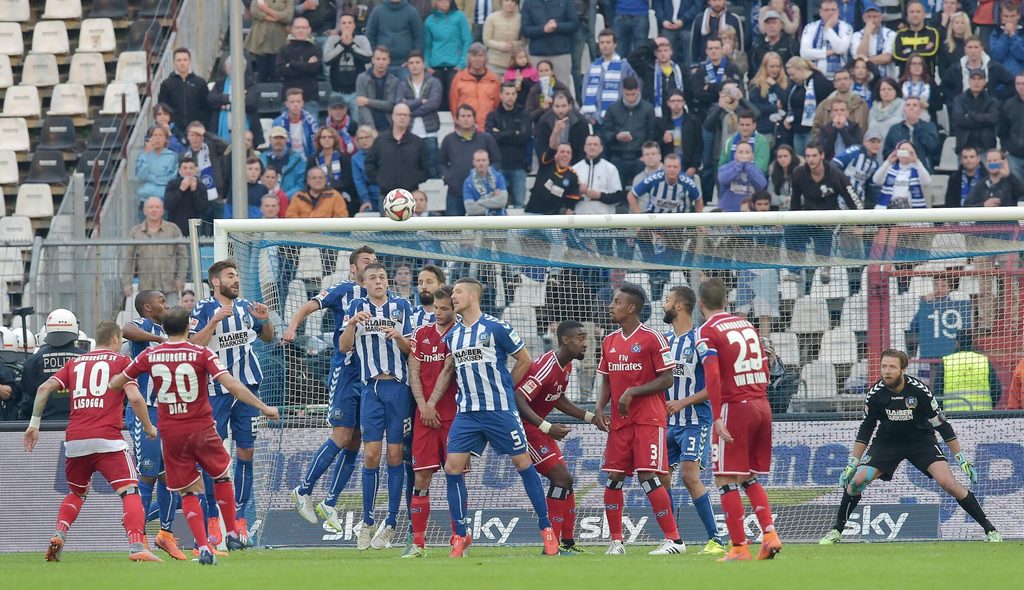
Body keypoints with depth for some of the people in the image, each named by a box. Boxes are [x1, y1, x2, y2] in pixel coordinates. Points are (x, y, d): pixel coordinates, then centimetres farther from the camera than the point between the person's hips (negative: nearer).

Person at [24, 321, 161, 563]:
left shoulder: (75, 363, 19)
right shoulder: (121, 361, 7)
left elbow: (45, 388, 8)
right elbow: (134, 397, -6)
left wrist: (34, 423, 11)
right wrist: (148, 426, 8)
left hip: (74, 440, 5)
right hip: (107, 440, -5)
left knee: (76, 493, 26)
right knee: (130, 491, -6)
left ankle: (57, 538, 6)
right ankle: (137, 547, -24)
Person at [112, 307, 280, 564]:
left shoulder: (150, 355, 0)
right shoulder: (201, 354, -8)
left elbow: (116, 383, 11)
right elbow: (230, 385, -17)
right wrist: (262, 407, -12)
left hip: (170, 433, 2)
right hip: (201, 428, -2)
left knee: (188, 492, 8)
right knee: (222, 476, 22)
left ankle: (203, 548, -4)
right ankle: (232, 534, 26)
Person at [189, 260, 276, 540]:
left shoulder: (246, 307, 9)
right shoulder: (204, 309, -5)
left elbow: (268, 338, 21)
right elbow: (193, 345, -16)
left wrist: (265, 320, 1)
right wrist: (214, 321, -25)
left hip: (247, 388, 5)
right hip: (215, 390, -5)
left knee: (246, 451, 4)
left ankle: (239, 514, 12)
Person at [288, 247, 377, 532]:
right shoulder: (344, 290, -1)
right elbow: (310, 306, -9)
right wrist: (292, 327, -28)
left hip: (371, 377, 6)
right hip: (345, 372, -6)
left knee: (354, 444, 5)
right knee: (341, 438, -12)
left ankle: (329, 504, 13)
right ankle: (302, 491, 1)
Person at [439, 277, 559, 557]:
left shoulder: (495, 327, -6)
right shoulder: (452, 334, 10)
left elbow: (524, 360, 2)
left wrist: (502, 388, 7)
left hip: (500, 410, -5)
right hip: (467, 413, 5)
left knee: (523, 463, 0)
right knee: (452, 468, -6)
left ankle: (547, 529, 9)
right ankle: (460, 536, 2)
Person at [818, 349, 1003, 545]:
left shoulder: (919, 391, -23)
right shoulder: (875, 394, -16)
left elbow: (941, 425, -14)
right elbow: (865, 430, -2)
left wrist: (962, 459, -13)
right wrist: (852, 463, -3)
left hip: (921, 440, -2)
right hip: (887, 441, 2)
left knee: (947, 482, -19)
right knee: (857, 480, -15)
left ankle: (989, 529, -10)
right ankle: (837, 531, 4)